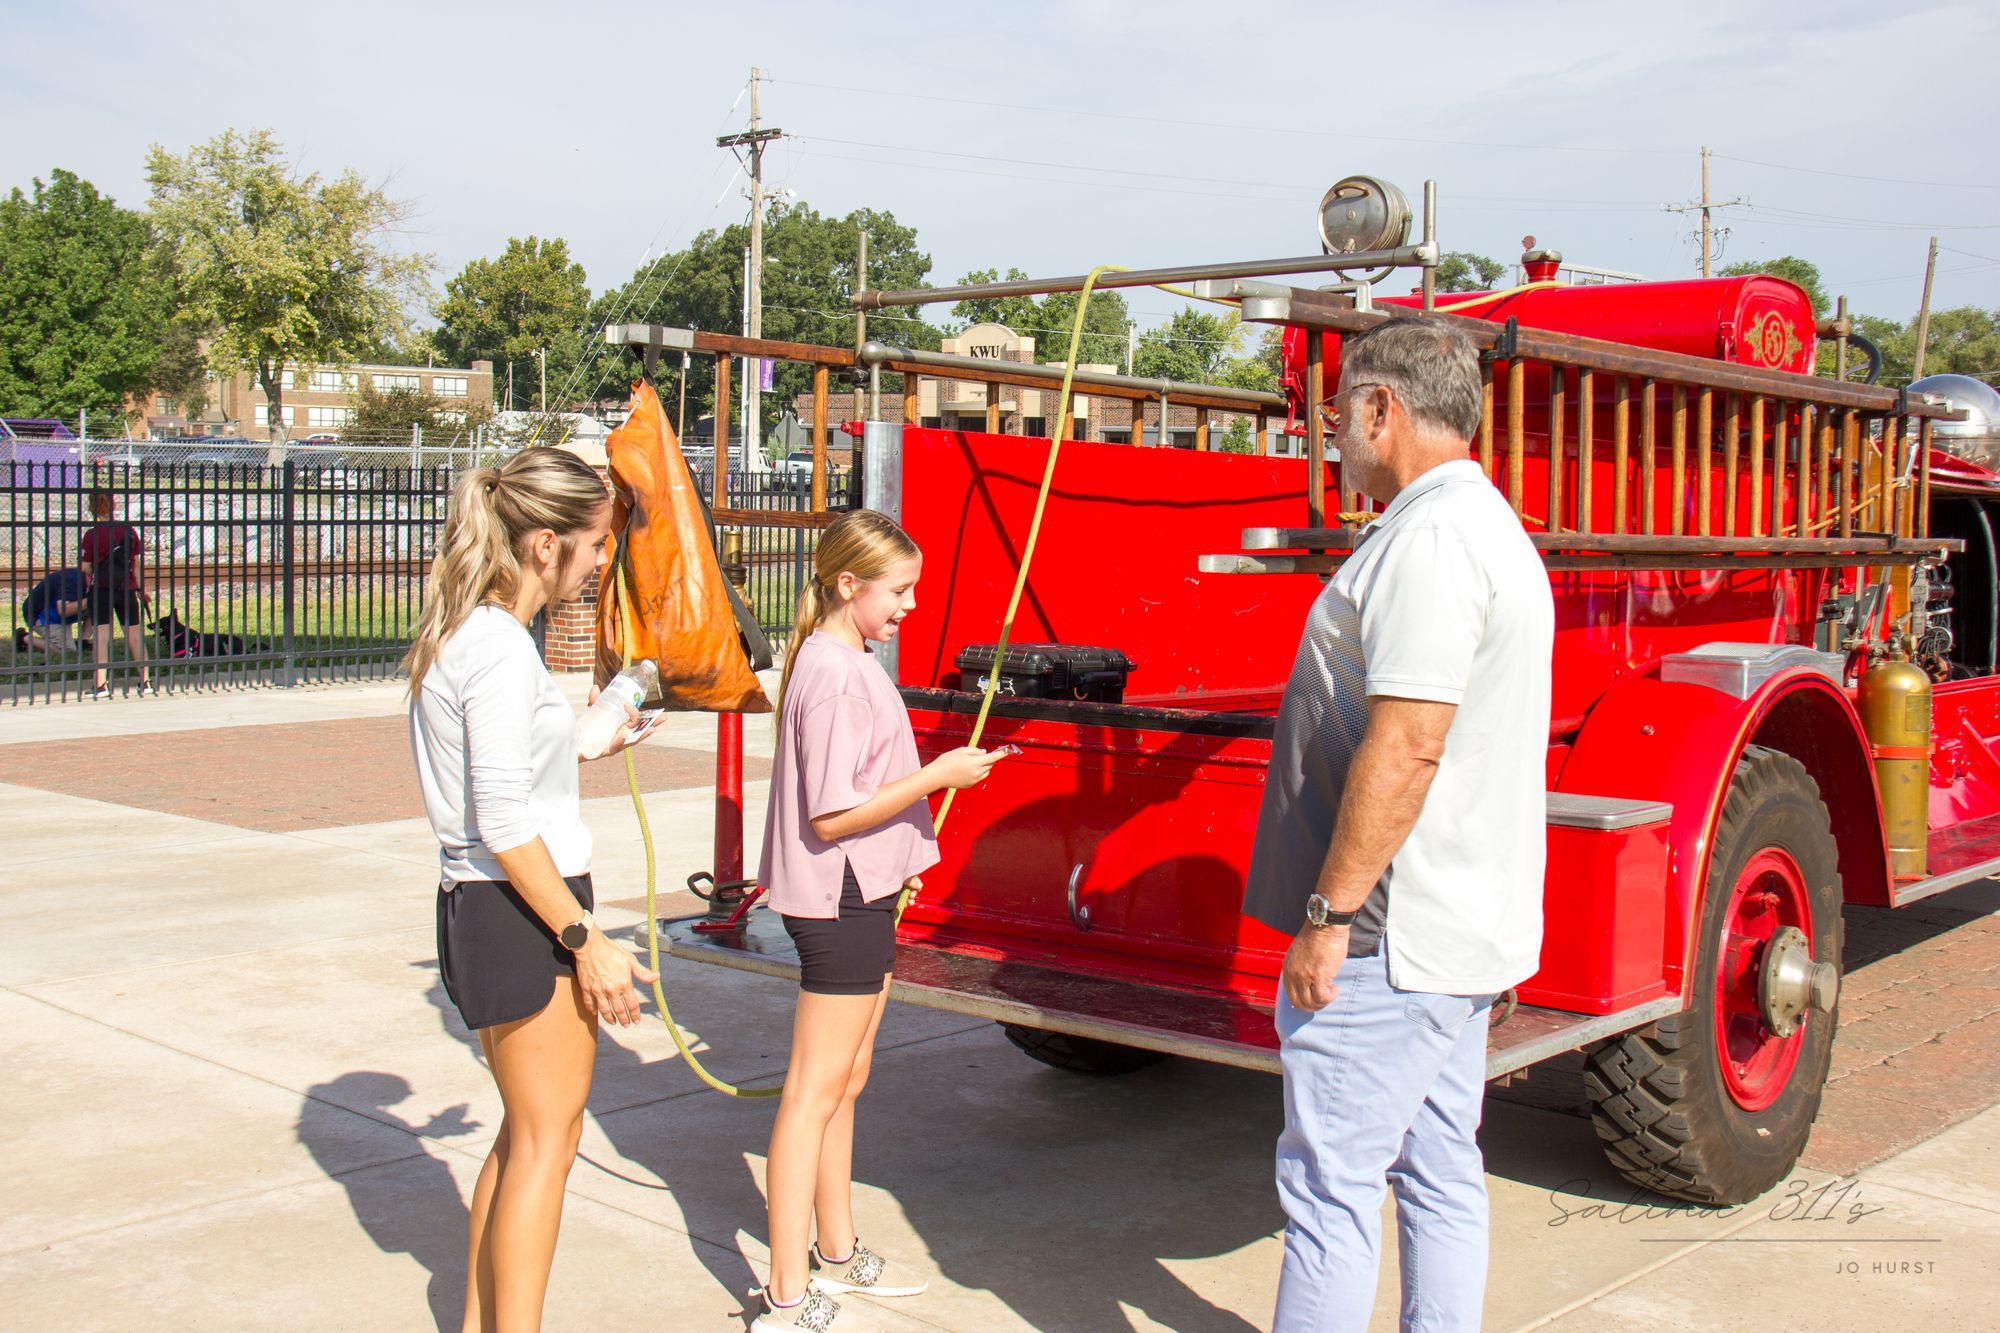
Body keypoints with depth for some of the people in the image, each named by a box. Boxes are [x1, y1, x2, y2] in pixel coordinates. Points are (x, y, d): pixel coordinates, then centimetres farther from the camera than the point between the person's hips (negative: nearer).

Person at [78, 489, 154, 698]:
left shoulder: (92, 534, -10)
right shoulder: (130, 531, 1)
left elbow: (86, 568, -7)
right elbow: (137, 563, 6)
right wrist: (141, 589, 15)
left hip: (101, 589, -4)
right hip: (127, 589, 4)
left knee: (100, 634, -3)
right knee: (134, 633, 11)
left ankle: (101, 685, -9)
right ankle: (145, 681, 14)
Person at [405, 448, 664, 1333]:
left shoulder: (464, 634, 11)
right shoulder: (502, 649, -19)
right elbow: (505, 827, -22)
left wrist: (589, 746, 25)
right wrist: (588, 942, -20)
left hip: (483, 910, 10)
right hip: (522, 914, -10)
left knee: (529, 1129, 19)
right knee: (547, 1137, 0)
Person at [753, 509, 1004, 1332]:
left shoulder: (847, 663, 12)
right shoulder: (834, 677, -19)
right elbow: (830, 816, -23)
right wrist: (937, 776, -21)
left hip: (861, 899, 10)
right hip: (839, 902, -10)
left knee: (846, 1081, 18)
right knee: (815, 1091, -7)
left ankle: (837, 1255, 31)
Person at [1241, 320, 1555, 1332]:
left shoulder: (1429, 537, -17)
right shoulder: (1493, 528, 17)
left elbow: (1405, 744, -25)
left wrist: (1328, 915, -21)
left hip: (1392, 937, -11)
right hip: (1463, 927, 11)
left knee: (1328, 1181, -4)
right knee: (1440, 1172, 15)